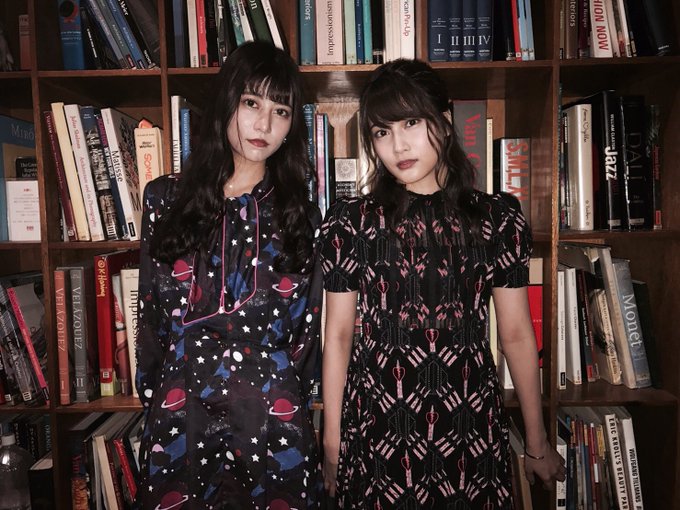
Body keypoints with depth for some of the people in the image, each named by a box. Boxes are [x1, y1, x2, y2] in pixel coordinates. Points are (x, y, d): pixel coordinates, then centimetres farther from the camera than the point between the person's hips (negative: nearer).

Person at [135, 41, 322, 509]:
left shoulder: (301, 215, 1)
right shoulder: (165, 200, 1)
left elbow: (307, 331, 4)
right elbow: (150, 316, 6)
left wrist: (293, 408, 4)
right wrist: (151, 401, 6)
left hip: (273, 422, 0)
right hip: (179, 418, 1)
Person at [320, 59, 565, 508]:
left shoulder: (499, 217, -1)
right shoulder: (350, 221, -3)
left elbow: (517, 335, 4)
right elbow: (338, 335, 1)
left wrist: (538, 443, 10)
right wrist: (332, 441, 3)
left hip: (472, 428, 1)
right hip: (376, 428, 0)